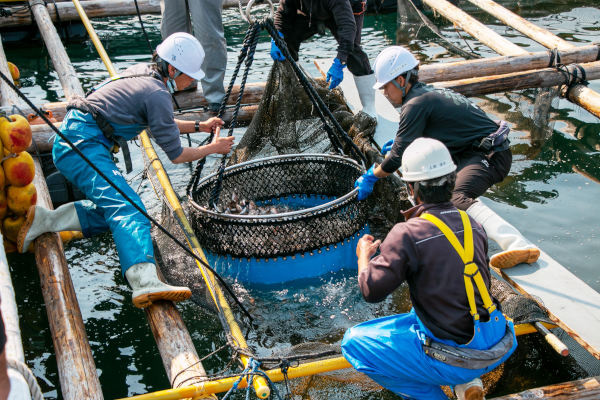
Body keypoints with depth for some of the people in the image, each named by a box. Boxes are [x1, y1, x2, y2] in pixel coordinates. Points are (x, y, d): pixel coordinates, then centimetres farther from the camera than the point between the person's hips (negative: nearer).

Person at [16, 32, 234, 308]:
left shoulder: (143, 72, 16)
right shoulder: (157, 94, -12)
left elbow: (161, 124, 33)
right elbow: (176, 155, -5)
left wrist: (199, 126, 29)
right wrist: (212, 148, 10)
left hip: (69, 143, 10)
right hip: (83, 145, -10)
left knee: (114, 208, 12)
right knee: (128, 207, -27)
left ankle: (44, 220, 9)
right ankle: (145, 281, -46)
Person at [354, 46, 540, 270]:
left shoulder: (416, 104, -14)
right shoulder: (429, 92, 17)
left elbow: (398, 156, -14)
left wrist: (371, 176, 0)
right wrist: (399, 143, 37)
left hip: (490, 156, -11)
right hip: (473, 151, 11)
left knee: (457, 197, -35)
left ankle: (519, 246, -51)